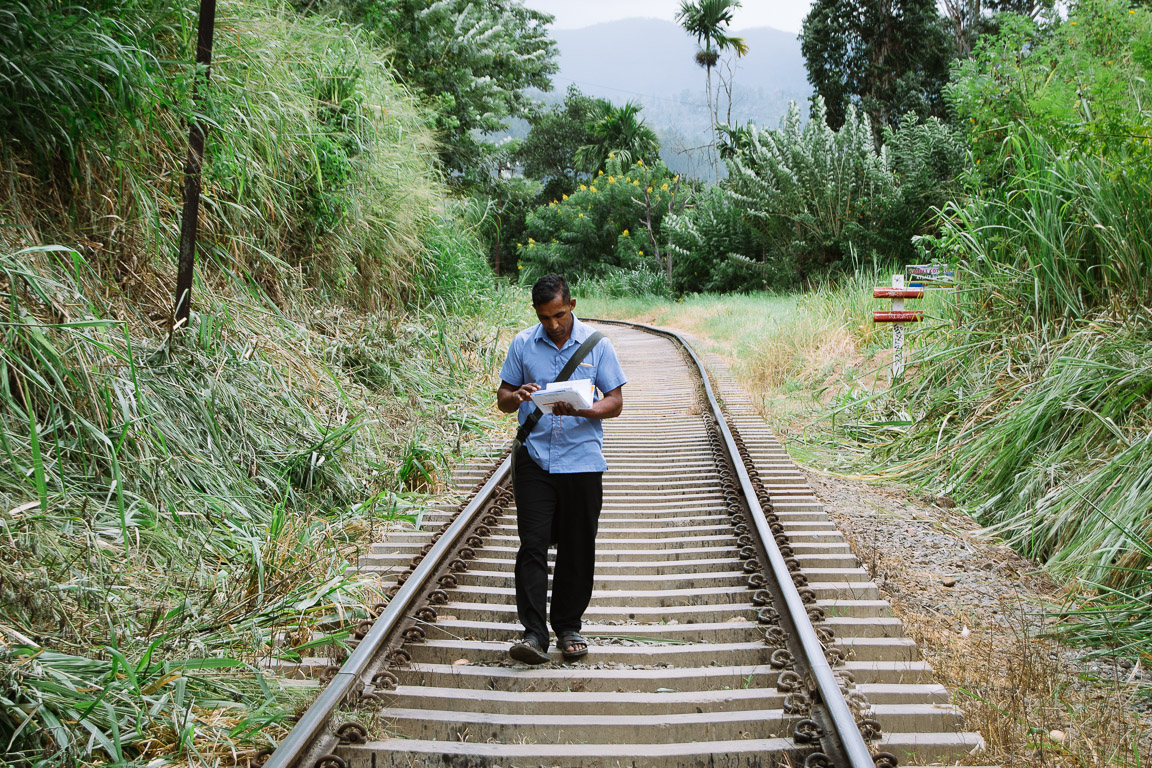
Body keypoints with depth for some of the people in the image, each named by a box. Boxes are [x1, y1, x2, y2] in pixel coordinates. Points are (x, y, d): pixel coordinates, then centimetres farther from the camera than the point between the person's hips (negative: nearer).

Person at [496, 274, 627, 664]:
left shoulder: (596, 344, 1)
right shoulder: (522, 344, 5)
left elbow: (615, 401, 1)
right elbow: (502, 399, 9)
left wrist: (580, 410, -19)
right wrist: (517, 396, -15)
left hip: (582, 460, 0)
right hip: (534, 459, 0)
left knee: (577, 550, 6)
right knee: (532, 545, -8)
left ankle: (569, 627, 20)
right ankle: (534, 633, -8)